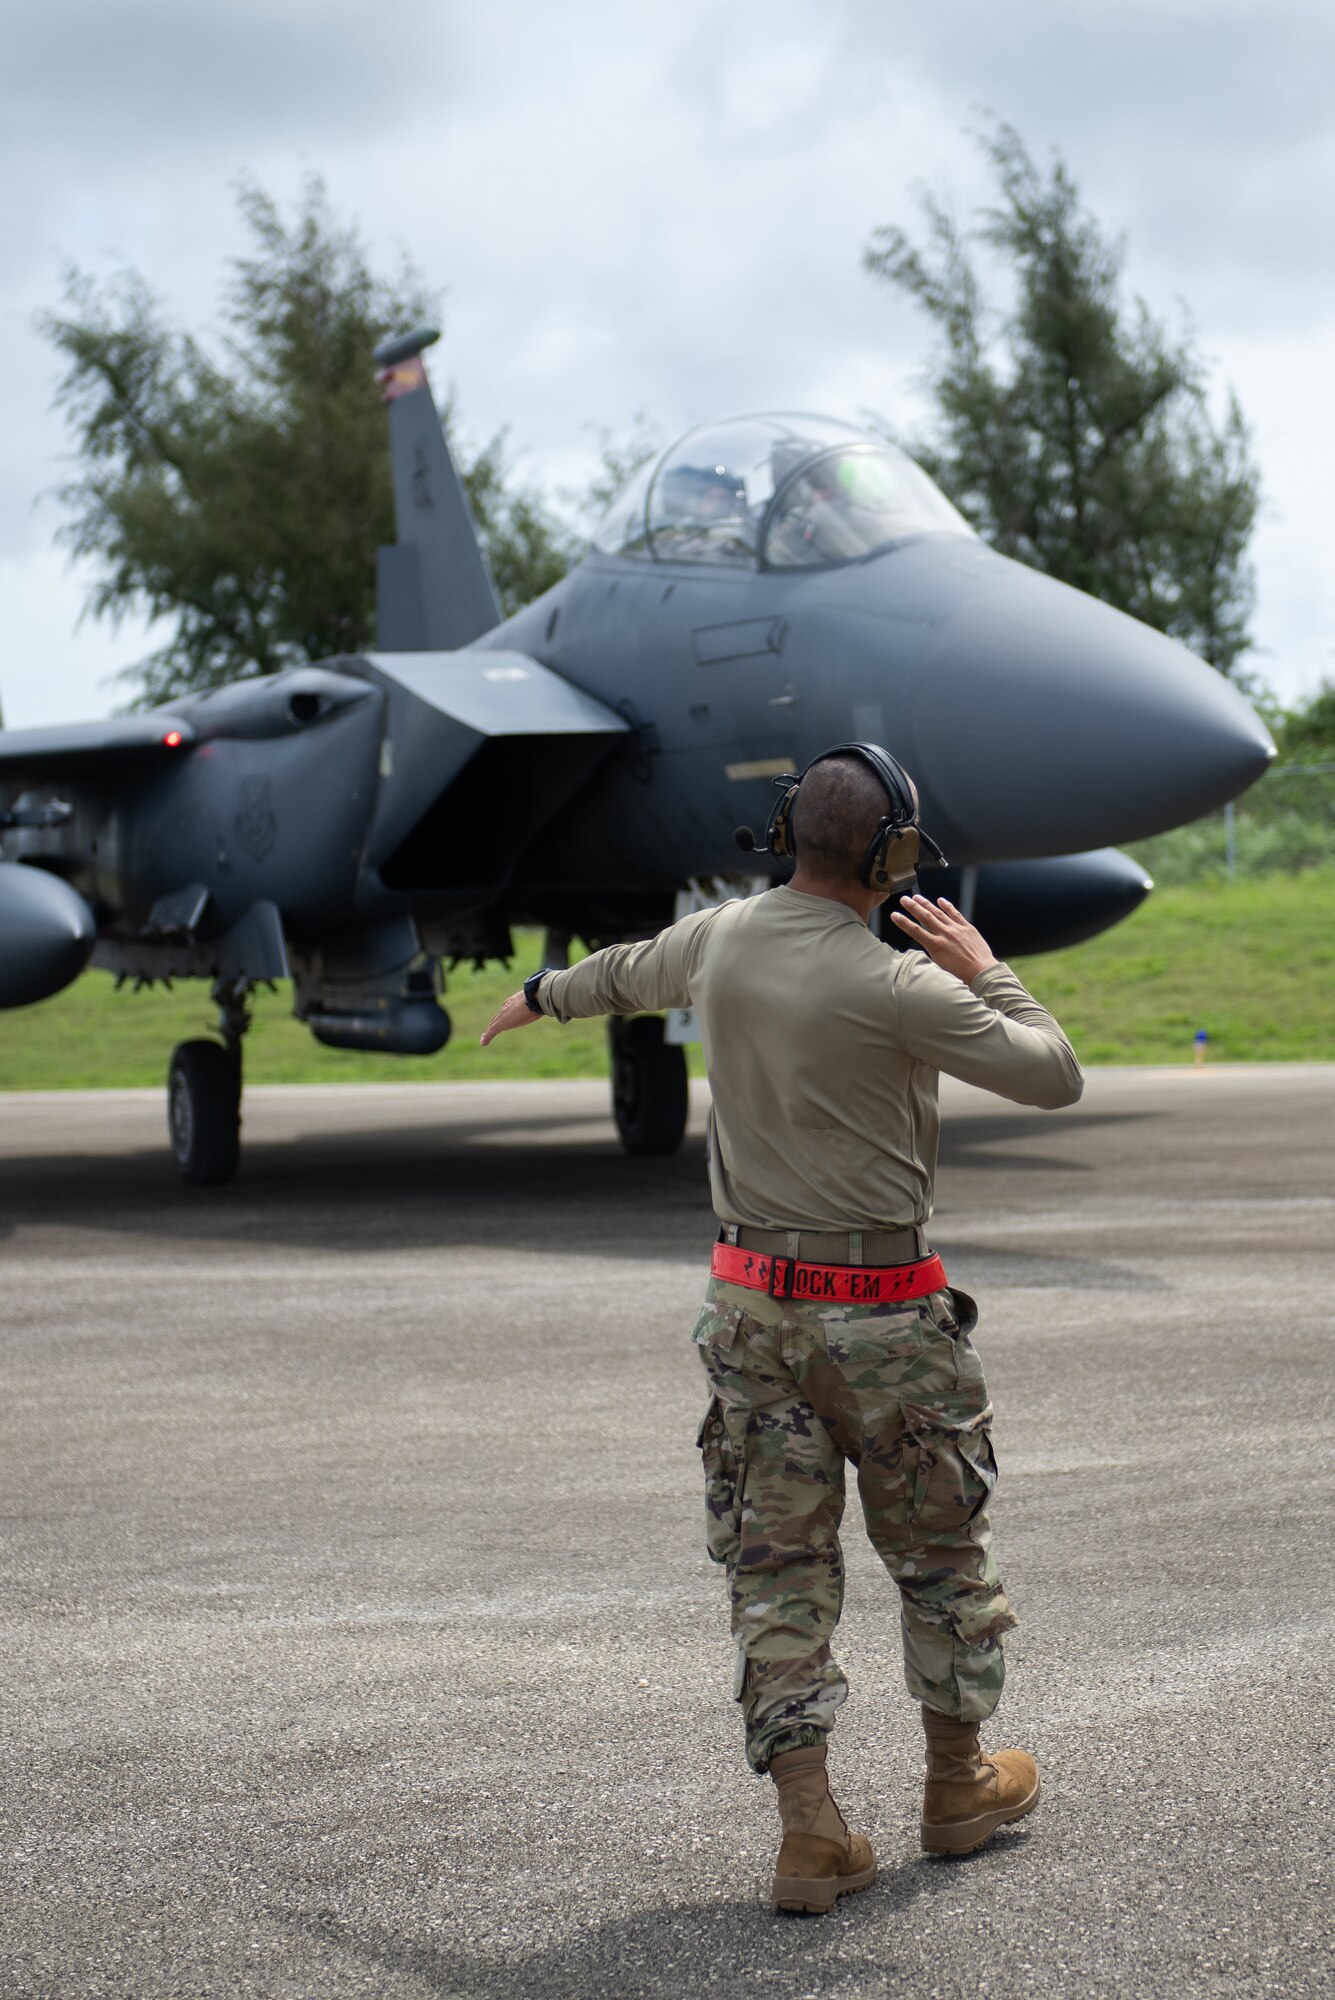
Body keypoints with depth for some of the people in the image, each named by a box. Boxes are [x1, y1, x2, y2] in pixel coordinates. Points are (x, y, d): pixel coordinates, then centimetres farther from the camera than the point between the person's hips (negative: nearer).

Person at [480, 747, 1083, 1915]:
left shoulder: (721, 941, 0)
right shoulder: (895, 989, -19)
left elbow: (630, 971, 24)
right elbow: (1054, 1077, -11)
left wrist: (545, 995, 44)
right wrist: (984, 970, 2)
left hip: (753, 1296, 5)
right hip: (881, 1311, -5)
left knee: (778, 1566, 7)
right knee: (939, 1546, 15)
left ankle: (812, 1832, 3)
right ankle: (960, 1786, 30)